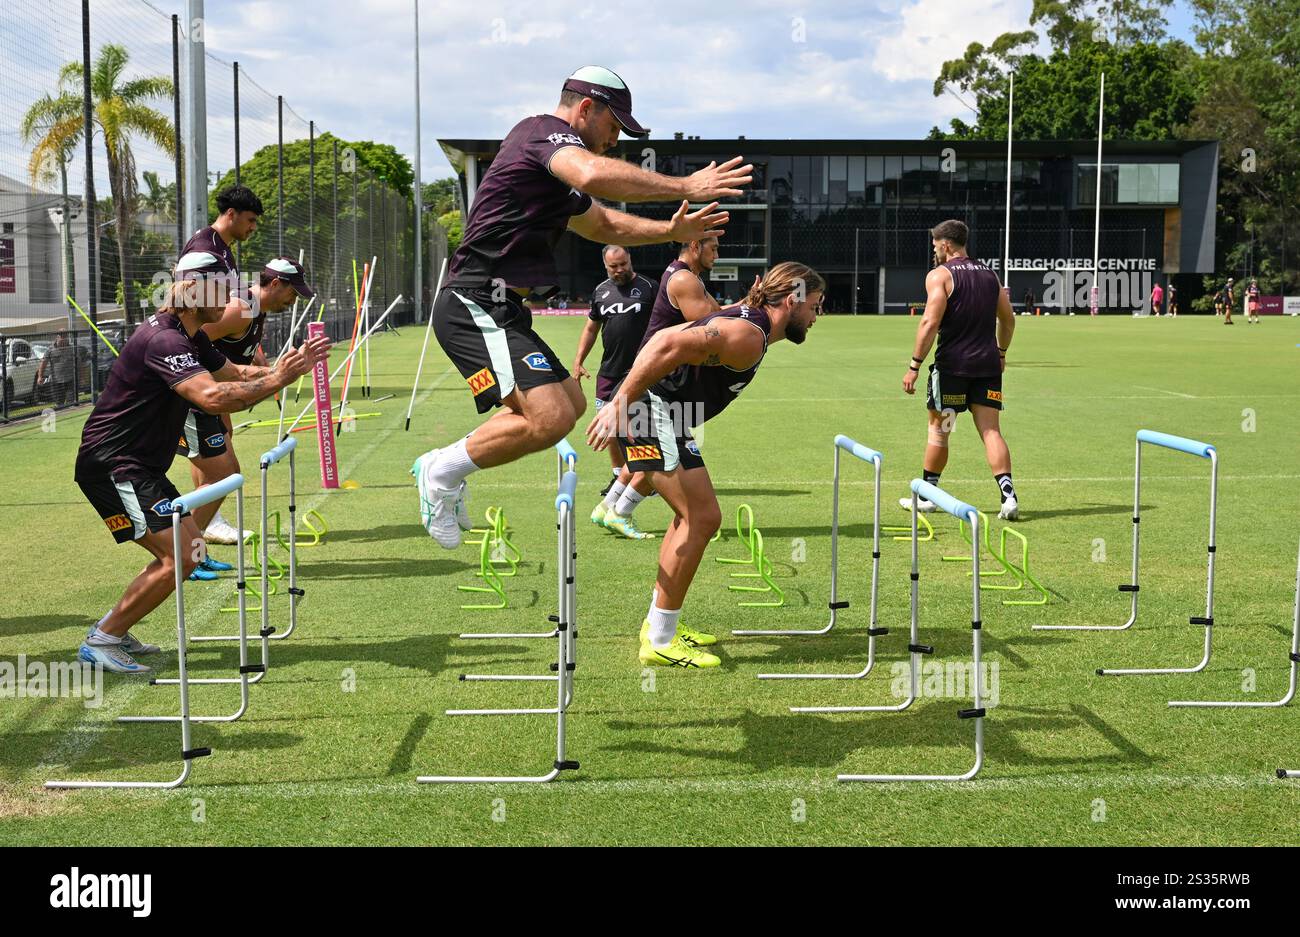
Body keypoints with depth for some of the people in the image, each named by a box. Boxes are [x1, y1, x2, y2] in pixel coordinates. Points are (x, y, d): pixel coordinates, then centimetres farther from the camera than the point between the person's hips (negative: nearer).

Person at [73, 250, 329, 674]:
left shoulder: (191, 338, 11)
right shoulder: (163, 340, -23)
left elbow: (233, 373, 19)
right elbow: (212, 396, -36)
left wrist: (288, 366, 3)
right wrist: (275, 380, -30)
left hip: (139, 465, 11)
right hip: (111, 464, -11)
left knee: (188, 551, 14)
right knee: (181, 556, -17)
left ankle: (112, 630, 21)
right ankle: (101, 641, -7)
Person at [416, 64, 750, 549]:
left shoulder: (562, 185, 23)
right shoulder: (545, 130, -9)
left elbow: (603, 224, 40)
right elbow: (593, 174, -33)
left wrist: (672, 230, 27)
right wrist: (685, 186, -28)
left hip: (501, 310, 11)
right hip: (476, 306, -11)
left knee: (570, 403, 23)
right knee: (550, 418, -24)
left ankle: (442, 467, 24)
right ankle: (443, 472, -4)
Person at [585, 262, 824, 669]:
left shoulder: (742, 318, 16)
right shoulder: (749, 336, -16)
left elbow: (669, 336, 22)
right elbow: (671, 345, -28)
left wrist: (623, 402, 26)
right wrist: (620, 405, -27)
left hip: (660, 413, 11)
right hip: (651, 410, -11)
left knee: (694, 514, 18)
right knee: (702, 517, -10)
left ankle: (661, 622, 27)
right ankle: (659, 641, -4)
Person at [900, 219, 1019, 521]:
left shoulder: (939, 275, -6)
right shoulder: (989, 274, 13)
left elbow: (930, 323, -15)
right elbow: (1008, 319, 20)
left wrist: (914, 366, -13)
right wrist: (1001, 352, 34)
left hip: (952, 363, -4)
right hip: (987, 364, 5)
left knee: (938, 428, 9)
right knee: (991, 430, 2)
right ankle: (1008, 494, -13)